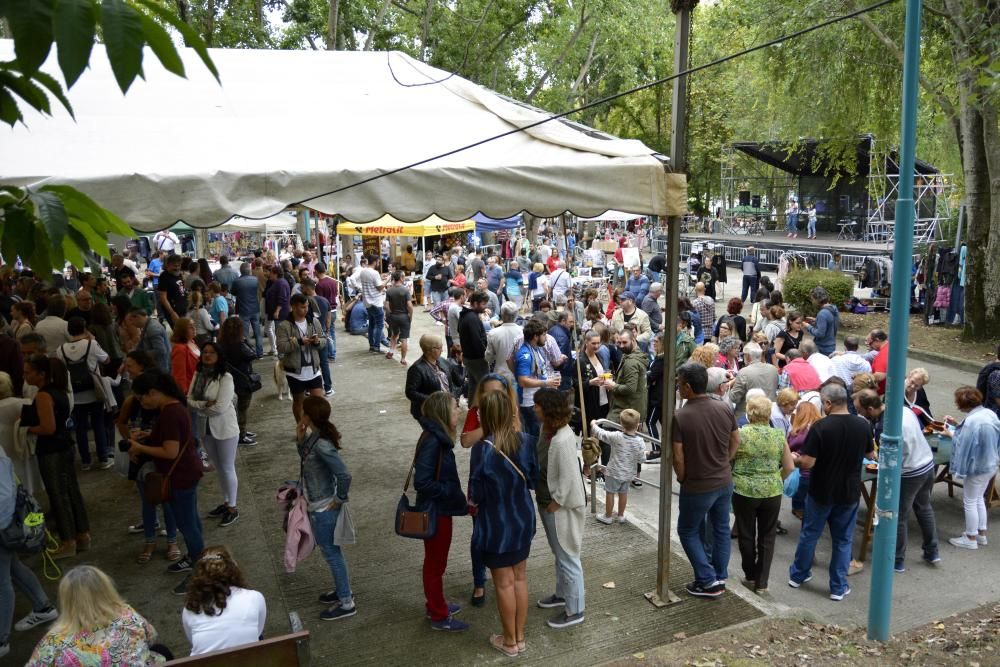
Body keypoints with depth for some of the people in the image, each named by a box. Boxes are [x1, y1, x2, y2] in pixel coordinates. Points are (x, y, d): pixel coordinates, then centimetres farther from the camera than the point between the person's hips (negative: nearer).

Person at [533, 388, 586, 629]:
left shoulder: (562, 440, -30)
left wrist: (556, 502, -17)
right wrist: (544, 500, 8)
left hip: (560, 508, -9)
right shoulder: (547, 429, -2)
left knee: (567, 558, 7)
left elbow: (569, 477, -27)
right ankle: (562, 594, 45)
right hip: (547, 502, 9)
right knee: (559, 554, 26)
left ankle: (575, 610, 22)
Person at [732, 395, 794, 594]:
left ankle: (750, 577, 26)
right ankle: (762, 582, 17)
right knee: (767, 537, 13)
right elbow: (789, 467, 1)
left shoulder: (740, 434, -12)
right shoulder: (779, 435, -4)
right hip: (772, 492, 2)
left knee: (747, 535, 14)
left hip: (744, 491, -2)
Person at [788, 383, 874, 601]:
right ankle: (839, 587, 19)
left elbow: (808, 463, -21)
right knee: (843, 540, 14)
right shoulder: (863, 426, -8)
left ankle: (798, 575, 31)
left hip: (822, 491, -2)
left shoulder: (820, 426, -21)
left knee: (809, 534, 15)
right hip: (850, 492, 3)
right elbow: (870, 455, 9)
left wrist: (796, 457, -1)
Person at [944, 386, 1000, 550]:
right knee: (979, 499, 24)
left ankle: (971, 539, 19)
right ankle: (981, 534, 35)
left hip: (977, 468, -9)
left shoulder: (972, 421, -28)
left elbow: (963, 445, -24)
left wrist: (951, 433, -8)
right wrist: (957, 425, 9)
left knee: (969, 502, 8)